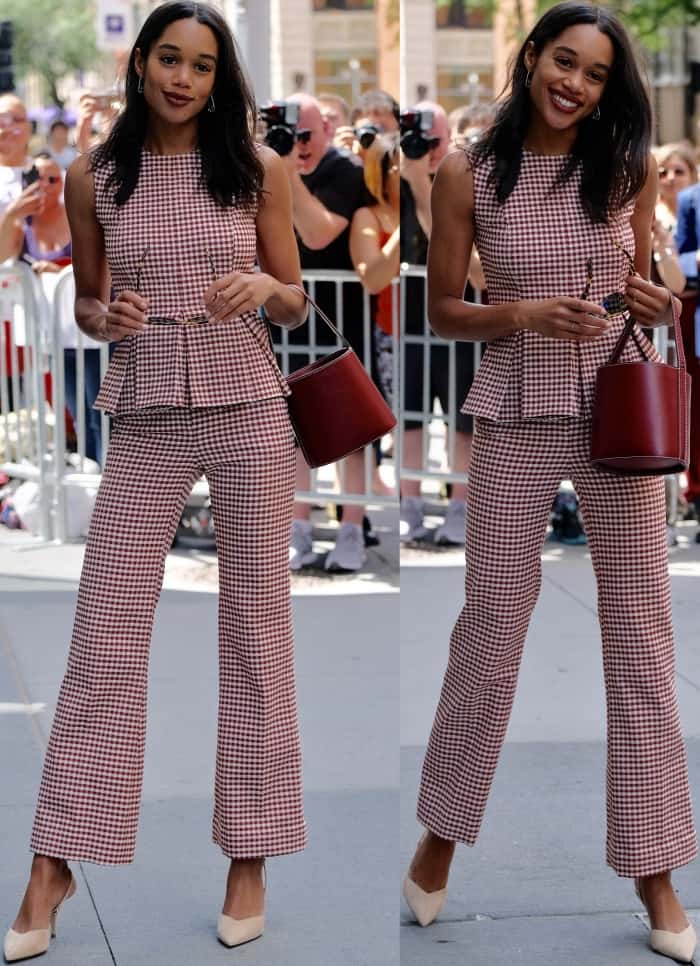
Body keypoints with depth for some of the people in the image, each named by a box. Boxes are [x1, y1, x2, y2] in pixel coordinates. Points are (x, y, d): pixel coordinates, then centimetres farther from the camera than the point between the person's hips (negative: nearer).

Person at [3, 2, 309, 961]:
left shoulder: (257, 168, 1)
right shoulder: (94, 176, 3)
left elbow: (296, 305, 6)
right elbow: (85, 302, 13)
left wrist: (263, 287, -15)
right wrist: (108, 316, -10)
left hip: (250, 414, 0)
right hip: (146, 422, 0)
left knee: (256, 628, 5)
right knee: (105, 638, 0)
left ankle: (251, 857, 16)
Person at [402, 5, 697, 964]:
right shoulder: (468, 174, -3)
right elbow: (444, 312, 1)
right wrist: (526, 314, -16)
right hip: (515, 421, -1)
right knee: (491, 626, 6)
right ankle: (442, 832, 27)